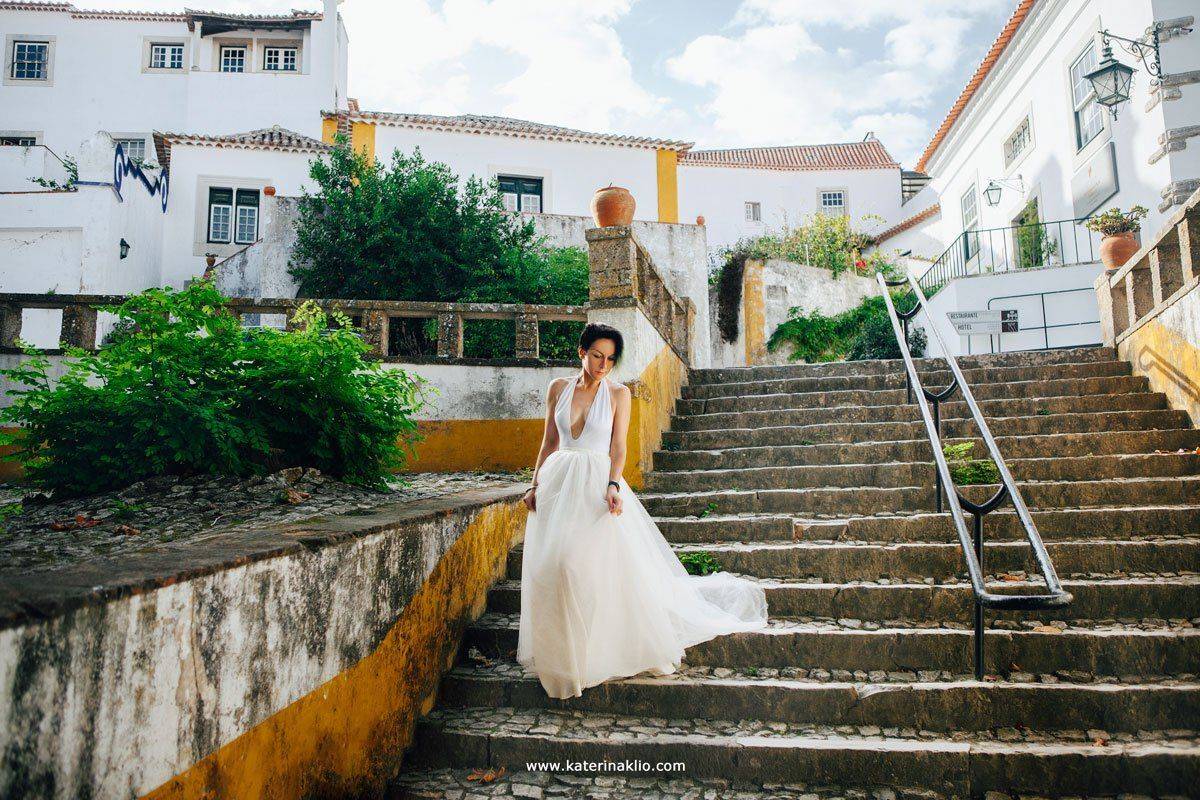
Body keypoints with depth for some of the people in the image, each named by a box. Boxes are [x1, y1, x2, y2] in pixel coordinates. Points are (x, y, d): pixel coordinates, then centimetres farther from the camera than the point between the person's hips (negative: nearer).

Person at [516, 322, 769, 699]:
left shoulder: (618, 393, 1)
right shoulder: (558, 388, 8)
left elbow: (618, 447, -3)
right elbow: (549, 442, 12)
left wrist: (613, 487, -18)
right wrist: (535, 484, 8)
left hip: (597, 482, -3)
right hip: (558, 484, 3)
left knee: (601, 565, -9)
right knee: (550, 566, 3)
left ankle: (598, 651, 10)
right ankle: (557, 650, 19)